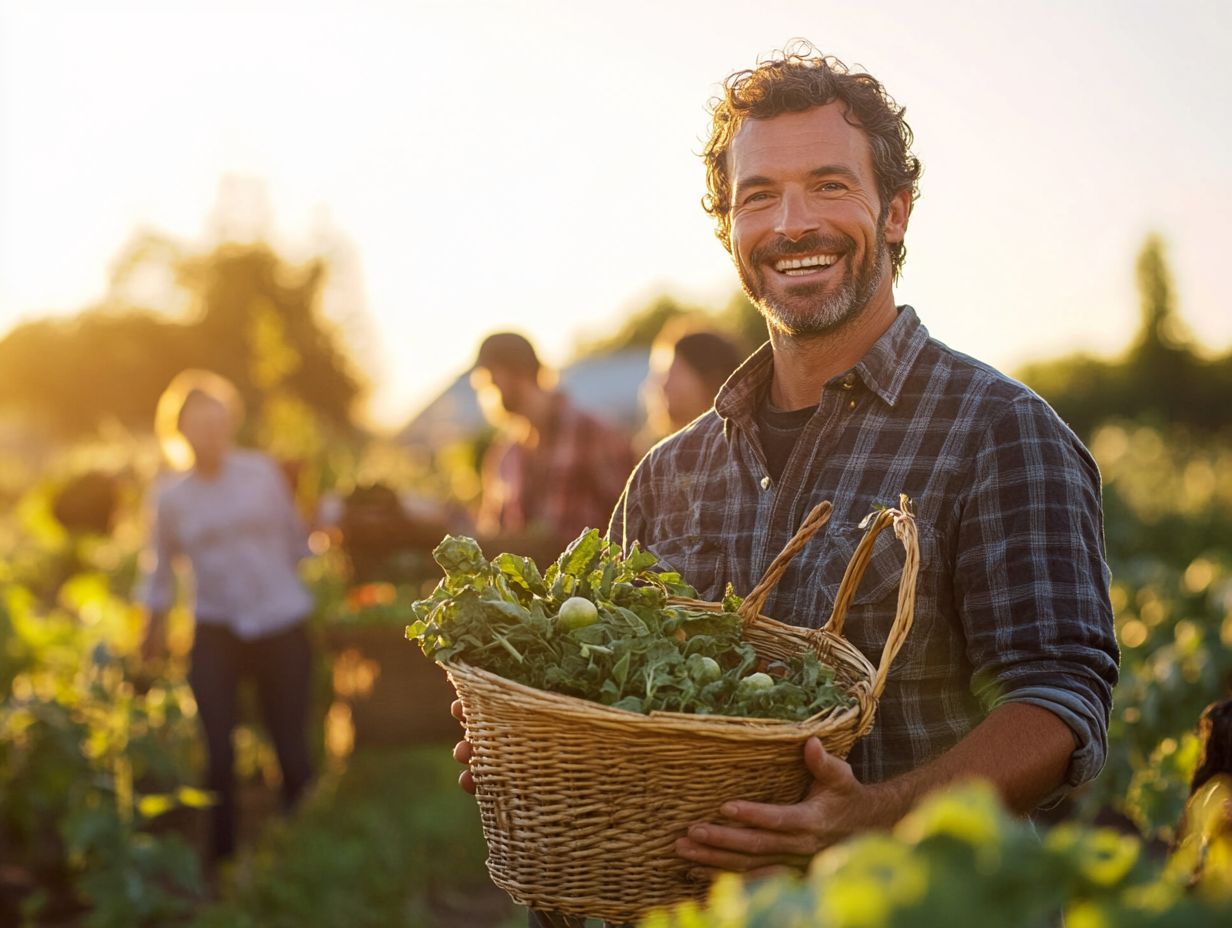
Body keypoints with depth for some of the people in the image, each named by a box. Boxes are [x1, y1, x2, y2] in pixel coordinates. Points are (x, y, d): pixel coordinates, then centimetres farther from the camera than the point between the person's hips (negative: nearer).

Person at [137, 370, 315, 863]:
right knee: (218, 753, -8)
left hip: (280, 626, 0)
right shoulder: (169, 495, 3)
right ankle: (221, 856, 6)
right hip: (216, 632, 0)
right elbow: (160, 566, 14)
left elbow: (296, 539, 8)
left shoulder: (262, 472, 0)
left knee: (292, 749, 2)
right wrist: (154, 625, 15)